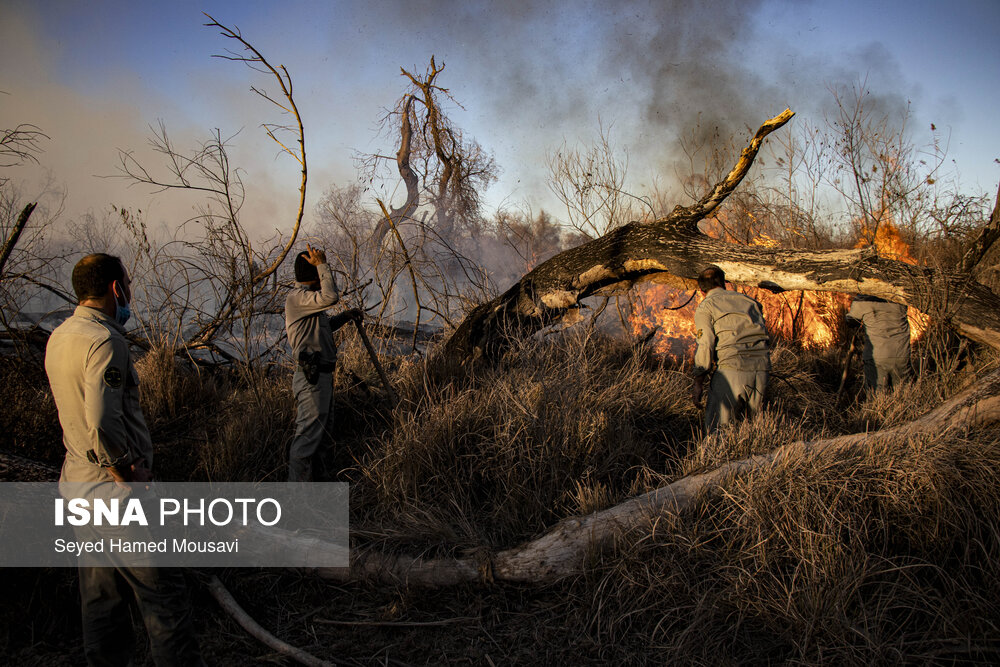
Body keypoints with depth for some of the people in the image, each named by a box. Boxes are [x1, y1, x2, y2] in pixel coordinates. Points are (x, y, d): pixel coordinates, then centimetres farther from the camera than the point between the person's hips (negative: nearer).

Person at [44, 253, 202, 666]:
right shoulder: (105, 342, -20)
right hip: (118, 492, -9)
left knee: (101, 594, 18)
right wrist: (127, 472, -17)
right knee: (163, 593, -1)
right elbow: (102, 423, -28)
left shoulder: (59, 337, 9)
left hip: (76, 485, 10)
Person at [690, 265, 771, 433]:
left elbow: (705, 345, -5)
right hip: (761, 369, 5)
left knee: (715, 430, -3)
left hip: (732, 369, -5)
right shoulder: (748, 300, 23)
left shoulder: (705, 307, 7)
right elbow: (766, 337, 19)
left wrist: (698, 381, -4)